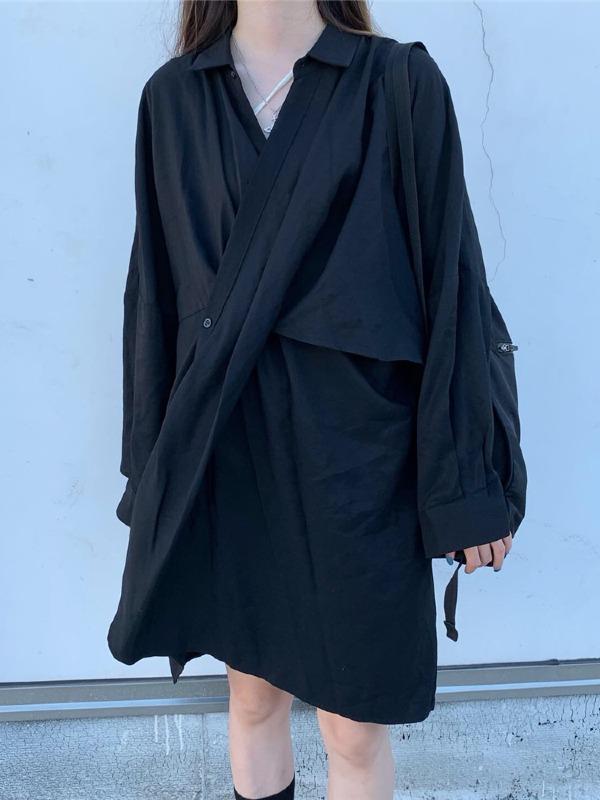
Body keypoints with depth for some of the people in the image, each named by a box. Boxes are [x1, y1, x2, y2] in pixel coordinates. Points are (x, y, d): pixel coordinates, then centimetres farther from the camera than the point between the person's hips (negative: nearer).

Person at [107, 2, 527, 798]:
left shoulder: (401, 84, -3)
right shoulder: (172, 97, 5)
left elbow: (450, 281, -4)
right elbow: (155, 287, 7)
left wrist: (466, 480, -5)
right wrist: (151, 462, 7)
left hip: (355, 447, -2)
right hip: (222, 448, 3)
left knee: (354, 727, 9)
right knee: (253, 692, 19)